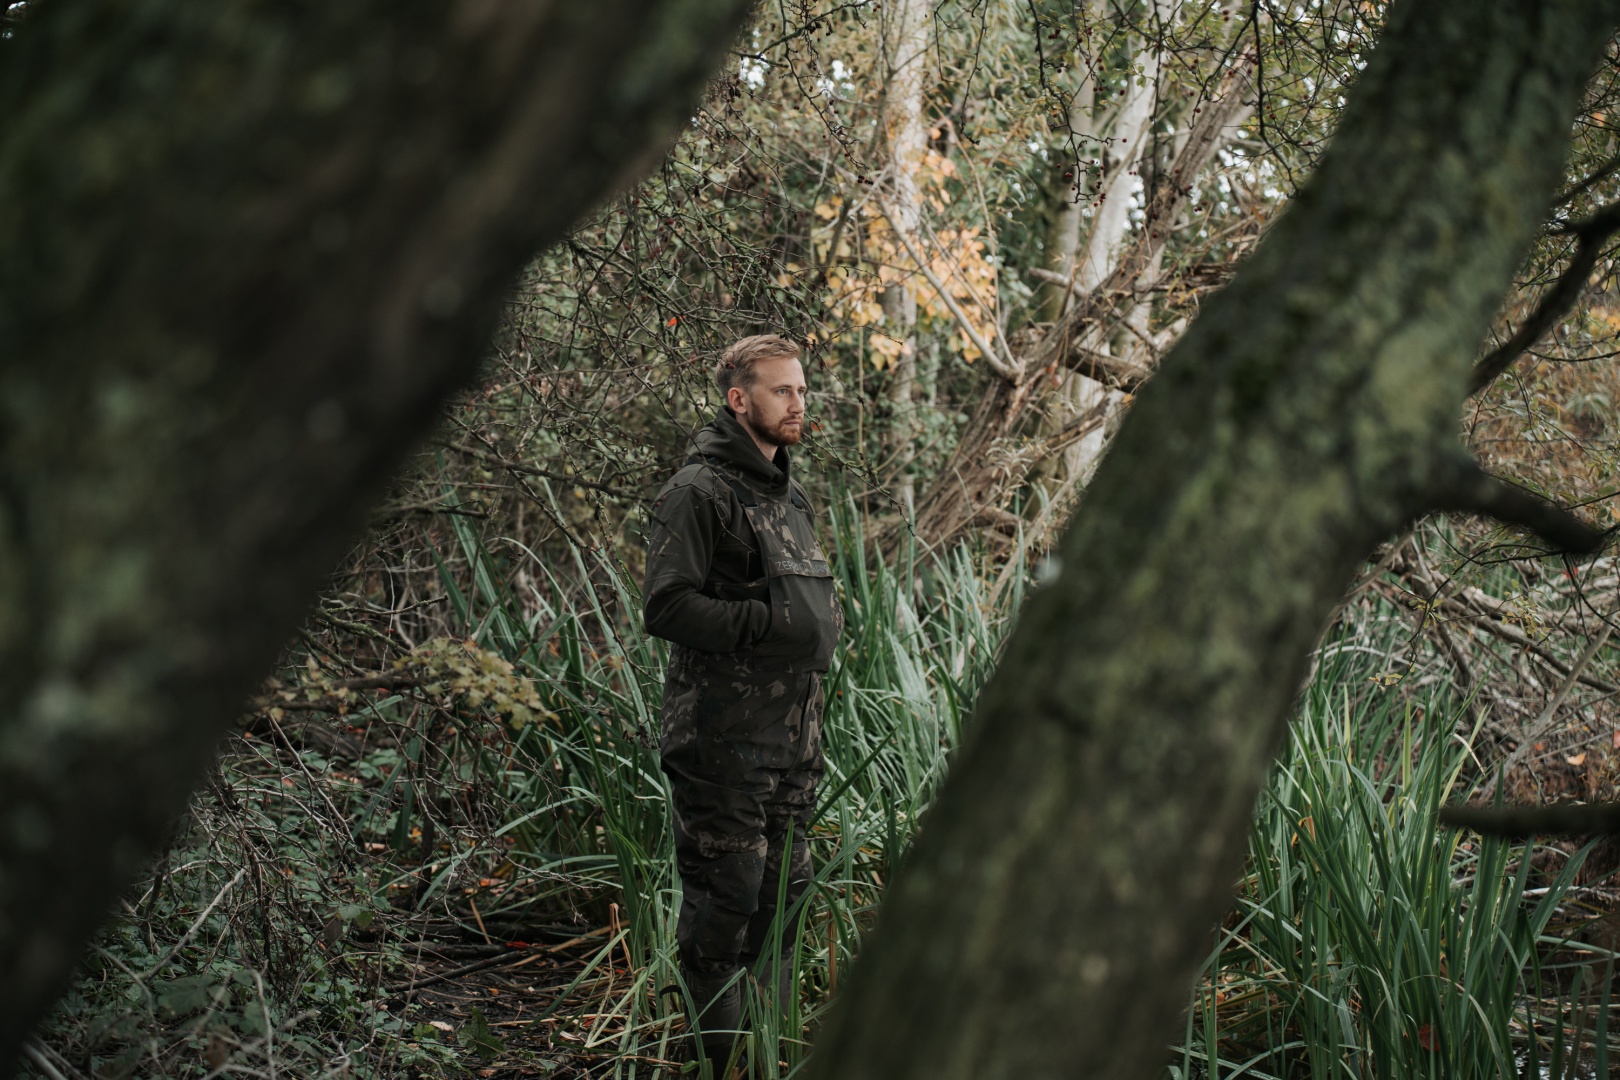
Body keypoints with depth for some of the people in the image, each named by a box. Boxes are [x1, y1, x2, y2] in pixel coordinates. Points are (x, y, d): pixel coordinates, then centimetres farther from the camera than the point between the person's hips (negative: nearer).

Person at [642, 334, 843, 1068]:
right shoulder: (699, 492, -11)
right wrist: (769, 624, -23)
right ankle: (718, 1056, 7)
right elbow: (666, 606, -19)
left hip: (792, 738, 9)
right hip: (722, 740, -8)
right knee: (723, 898, -3)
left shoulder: (790, 497, 17)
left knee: (783, 893, 15)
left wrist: (823, 623, 10)